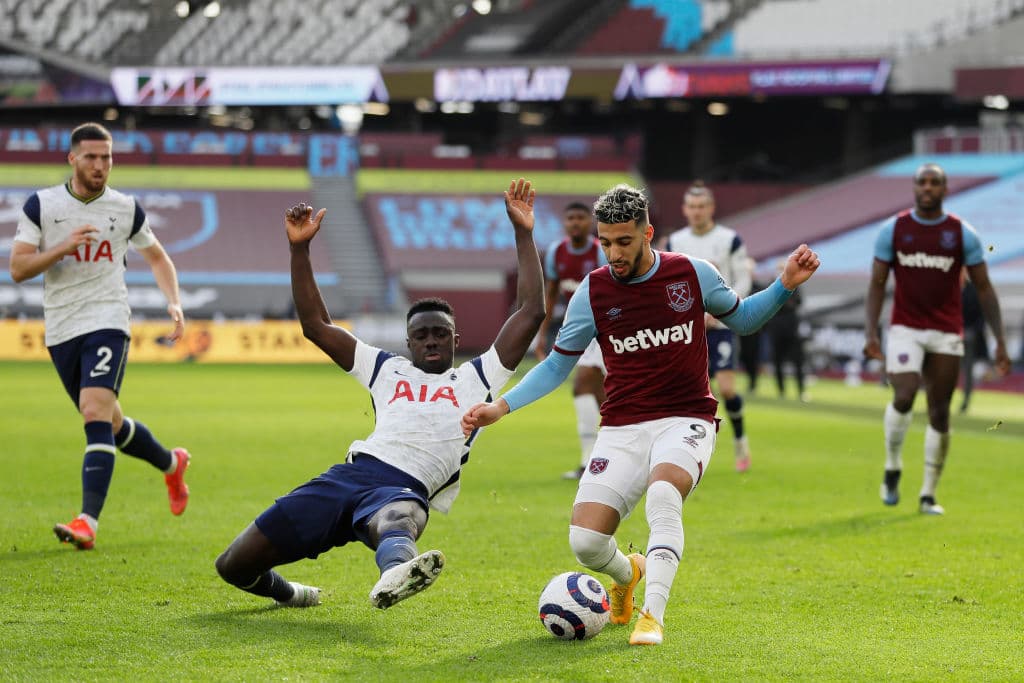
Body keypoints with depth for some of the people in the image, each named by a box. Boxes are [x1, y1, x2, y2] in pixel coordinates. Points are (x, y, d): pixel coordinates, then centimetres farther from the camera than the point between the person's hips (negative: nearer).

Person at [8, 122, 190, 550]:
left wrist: (174, 302, 2)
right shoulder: (41, 205, 0)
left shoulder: (126, 209, 3)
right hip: (60, 330, 2)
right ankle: (171, 463, 42)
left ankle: (88, 521, -28)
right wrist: (63, 247, -21)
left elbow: (157, 257, 18)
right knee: (111, 425, 13)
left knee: (96, 414, -22)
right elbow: (17, 268, -6)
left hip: (107, 324, -2)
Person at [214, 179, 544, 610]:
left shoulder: (476, 378, 22)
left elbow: (530, 314, 16)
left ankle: (395, 574, -81)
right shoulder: (388, 371, 29)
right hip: (350, 473, 4)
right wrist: (299, 250, 20)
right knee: (234, 566, 1)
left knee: (397, 517, -46)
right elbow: (316, 326, 27)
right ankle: (283, 591, 34)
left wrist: (523, 235, 12)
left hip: (408, 490, -4)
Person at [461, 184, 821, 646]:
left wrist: (786, 284, 1)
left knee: (663, 492, -36)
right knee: (585, 542, -14)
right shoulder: (592, 292, -1)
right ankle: (627, 573, 23)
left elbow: (742, 318, 17)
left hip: (686, 421, -2)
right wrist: (500, 407, 0)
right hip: (622, 429, 2)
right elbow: (557, 365, 10)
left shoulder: (694, 274, -1)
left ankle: (653, 616, -30)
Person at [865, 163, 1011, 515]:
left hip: (947, 334, 1)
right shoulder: (893, 230, 1)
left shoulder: (963, 234, 0)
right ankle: (892, 468, 5)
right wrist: (870, 332, -8)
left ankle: (928, 495, 14)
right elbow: (877, 284, 4)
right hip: (905, 330, -1)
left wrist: (1000, 341, -3)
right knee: (903, 398, -21)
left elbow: (984, 288, 3)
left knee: (940, 413, 2)